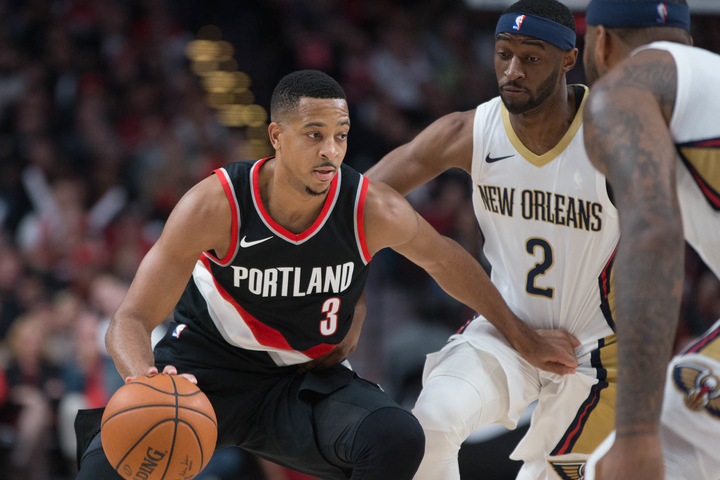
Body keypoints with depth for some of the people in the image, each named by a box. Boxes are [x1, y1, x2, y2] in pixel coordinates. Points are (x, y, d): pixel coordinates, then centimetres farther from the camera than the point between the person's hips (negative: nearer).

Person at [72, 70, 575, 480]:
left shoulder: (373, 211, -17)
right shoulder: (216, 205, -24)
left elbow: (444, 259, 6)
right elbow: (132, 319, -23)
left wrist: (521, 336, 16)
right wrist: (144, 378, -47)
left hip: (308, 379, 2)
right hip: (208, 364, -2)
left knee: (398, 438, -28)